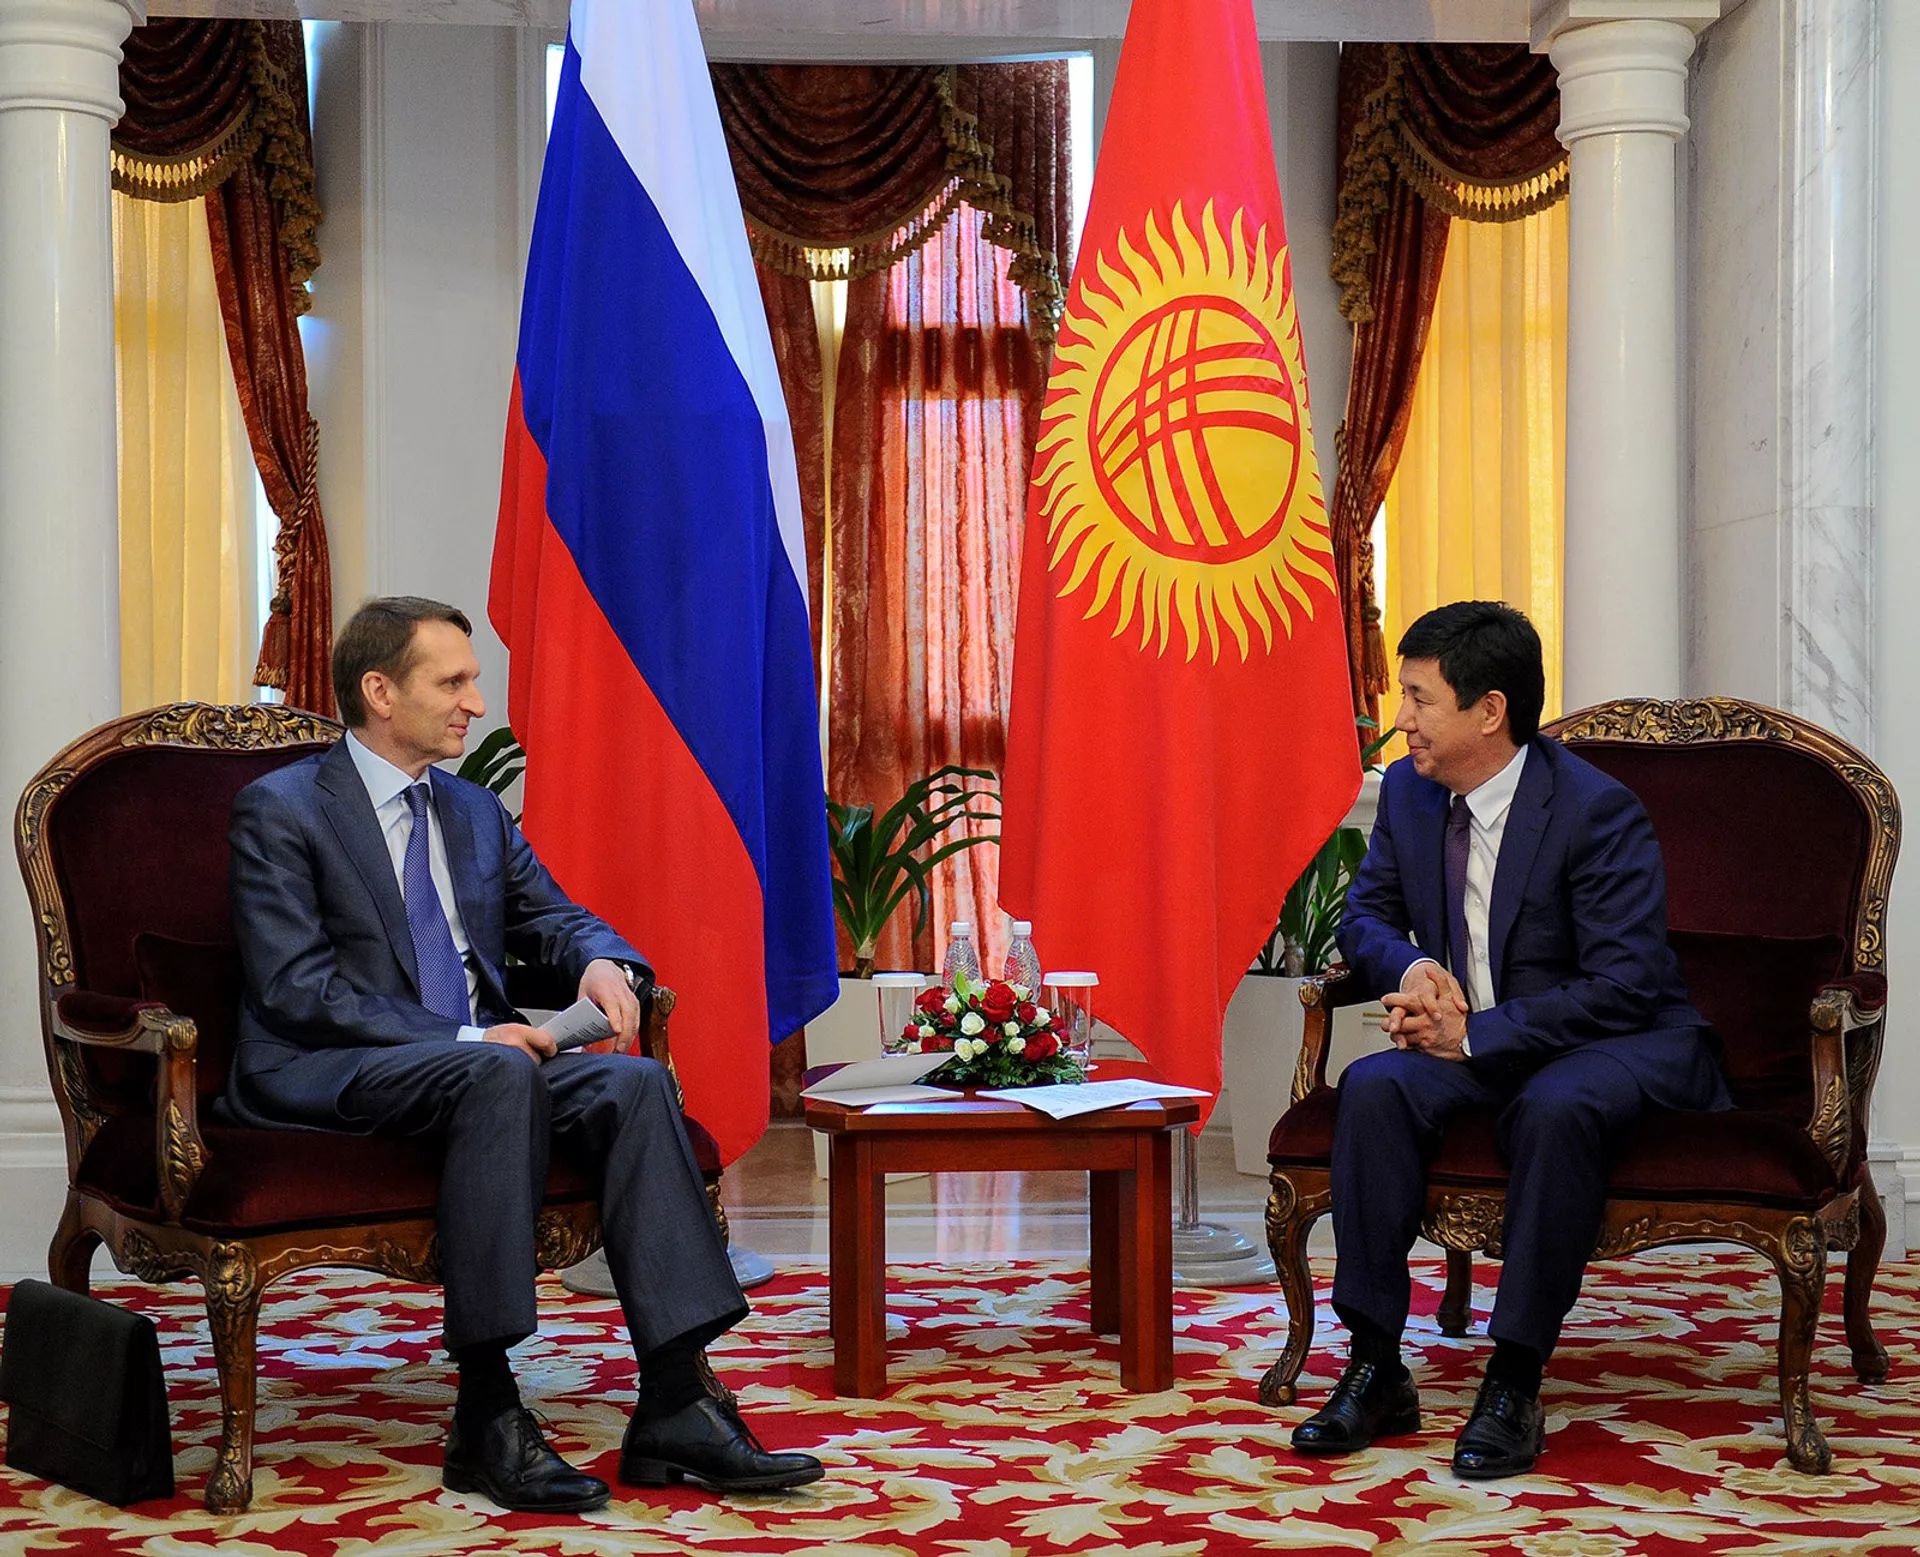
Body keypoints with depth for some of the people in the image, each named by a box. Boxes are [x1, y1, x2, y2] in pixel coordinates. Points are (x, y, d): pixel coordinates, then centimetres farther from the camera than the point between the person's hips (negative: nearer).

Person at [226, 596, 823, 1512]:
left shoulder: (476, 814, 20)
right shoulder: (282, 810, -3)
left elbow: (554, 918, 24)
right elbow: (298, 991, -12)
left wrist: (603, 962, -3)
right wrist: (464, 1039, -21)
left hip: (475, 1060, 7)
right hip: (327, 1079, -6)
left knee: (634, 1082, -22)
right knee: (501, 1075, -37)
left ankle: (673, 1409, -29)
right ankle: (486, 1418, -35)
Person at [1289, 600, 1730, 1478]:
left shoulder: (1597, 811, -19)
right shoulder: (1409, 788, 2)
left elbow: (1625, 986, -22)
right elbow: (1365, 917, 14)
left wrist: (1475, 1034, -24)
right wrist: (1415, 969, -11)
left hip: (1621, 1042, -5)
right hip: (1476, 1037, 6)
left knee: (1556, 1107, -39)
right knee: (1374, 1087, -25)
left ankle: (1515, 1386, -29)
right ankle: (1376, 1370, -21)